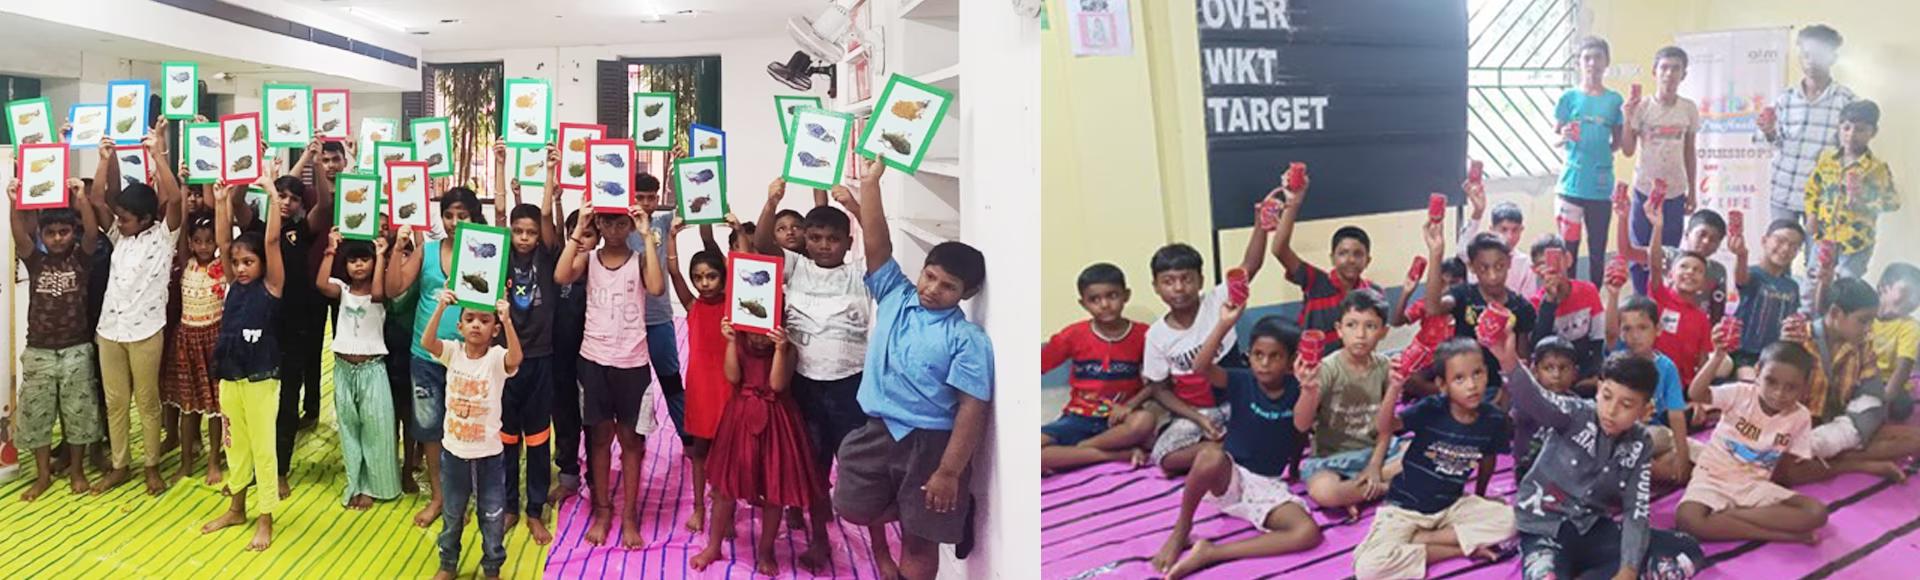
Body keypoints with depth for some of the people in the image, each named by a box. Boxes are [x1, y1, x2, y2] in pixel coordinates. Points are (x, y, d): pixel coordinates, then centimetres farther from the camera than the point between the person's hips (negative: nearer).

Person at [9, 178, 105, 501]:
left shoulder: (81, 258, -2)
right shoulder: (35, 260, 2)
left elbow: (92, 233, -19)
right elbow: (19, 237, -16)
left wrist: (81, 199, -34)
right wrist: (15, 204, -32)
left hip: (76, 350, -2)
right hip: (38, 351, 2)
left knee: (77, 410, 7)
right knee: (36, 412, 8)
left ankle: (76, 469, 23)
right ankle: (43, 474, 21)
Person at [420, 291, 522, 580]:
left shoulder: (497, 358, -14)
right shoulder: (453, 352, -6)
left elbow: (516, 357, -37)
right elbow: (426, 342, -25)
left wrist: (507, 320, -50)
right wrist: (440, 308, -38)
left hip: (489, 455, -2)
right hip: (453, 452, 2)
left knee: (493, 518, 11)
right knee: (452, 515, 21)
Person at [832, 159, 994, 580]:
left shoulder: (968, 339, -13)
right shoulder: (894, 297, 1)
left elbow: (972, 409, -16)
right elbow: (877, 244, -5)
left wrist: (950, 472, -21)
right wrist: (870, 183, -15)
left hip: (930, 442, -5)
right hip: (878, 431, 5)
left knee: (918, 540, 4)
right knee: (854, 511, 13)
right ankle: (948, 510, 29)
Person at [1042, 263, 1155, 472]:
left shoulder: (1142, 335, -5)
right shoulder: (1074, 335, -4)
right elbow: (1040, 365, 2)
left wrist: (1130, 405, -15)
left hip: (1118, 420, 0)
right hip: (1079, 419, 1)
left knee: (1145, 420, -37)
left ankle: (1072, 451, -17)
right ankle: (1121, 455, -24)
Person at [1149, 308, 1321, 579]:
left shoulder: (1295, 389, -2)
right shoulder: (1241, 381, -5)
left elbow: (1302, 425, -21)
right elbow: (1200, 367, -24)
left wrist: (1310, 384, -37)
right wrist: (1225, 324, -33)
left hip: (1268, 485, 2)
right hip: (1228, 477, -2)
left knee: (1308, 533, -27)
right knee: (1212, 454, -39)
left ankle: (1210, 553, -27)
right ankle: (1181, 530, -16)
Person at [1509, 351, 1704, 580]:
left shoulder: (1639, 445, 0)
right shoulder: (1576, 414, -14)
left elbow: (1636, 511, -6)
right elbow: (1534, 402, -37)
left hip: (1594, 529, 6)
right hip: (1544, 529, -6)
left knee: (1687, 552, -10)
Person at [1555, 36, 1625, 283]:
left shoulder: (1614, 100, 6)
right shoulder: (1569, 97, 2)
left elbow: (1618, 143, 13)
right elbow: (1554, 137, 3)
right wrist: (1564, 137, -18)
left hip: (1601, 185, 2)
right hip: (1573, 182, -2)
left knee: (1598, 249, 8)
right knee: (1568, 247, 0)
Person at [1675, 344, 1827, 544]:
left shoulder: (1800, 417, -1)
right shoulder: (1741, 393, -8)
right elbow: (1695, 394, -23)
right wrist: (1718, 356, -31)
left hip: (1754, 486, 3)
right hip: (1714, 478, -3)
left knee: (1817, 513, -22)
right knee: (1688, 519, -36)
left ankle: (1724, 514, -22)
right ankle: (1782, 534, -27)